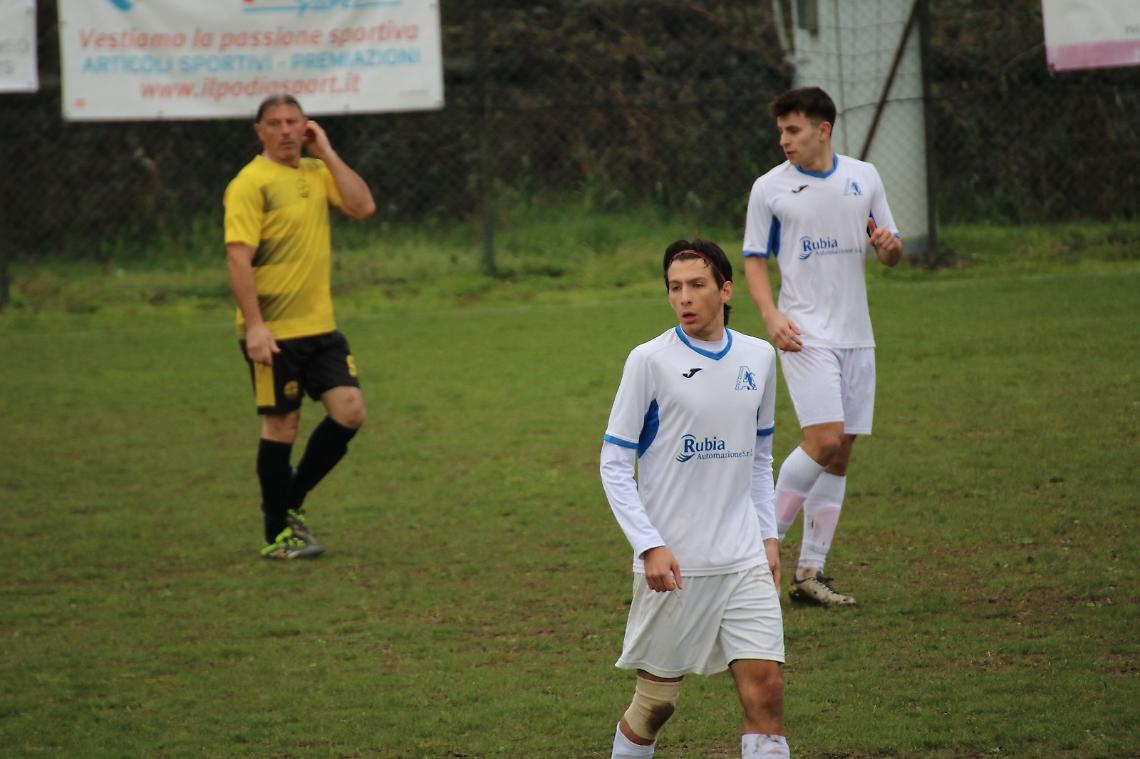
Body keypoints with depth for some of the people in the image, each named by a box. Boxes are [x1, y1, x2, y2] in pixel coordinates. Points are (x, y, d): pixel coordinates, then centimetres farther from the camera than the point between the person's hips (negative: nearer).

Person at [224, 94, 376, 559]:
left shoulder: (317, 173, 11)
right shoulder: (250, 184, -10)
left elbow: (362, 207, -3)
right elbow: (238, 258, -16)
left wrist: (326, 152, -4)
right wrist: (254, 325, -23)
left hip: (320, 327, 6)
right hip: (273, 333, -6)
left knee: (350, 411, -1)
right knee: (281, 424, 0)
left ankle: (292, 501, 17)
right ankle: (278, 534, 12)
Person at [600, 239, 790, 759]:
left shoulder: (758, 357, 7)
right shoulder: (650, 360, -7)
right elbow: (614, 464, -5)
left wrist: (768, 535, 12)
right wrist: (649, 546, -14)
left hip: (744, 560, 4)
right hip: (672, 563, -3)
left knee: (765, 690, -7)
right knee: (657, 701, 4)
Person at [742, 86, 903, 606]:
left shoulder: (863, 178, 7)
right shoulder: (770, 188, -1)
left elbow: (890, 254, 14)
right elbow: (753, 260, 3)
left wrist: (889, 246, -11)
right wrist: (772, 316, -13)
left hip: (856, 335, 4)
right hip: (806, 337, -4)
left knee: (840, 453, 3)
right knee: (825, 440, -19)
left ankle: (810, 573, 7)